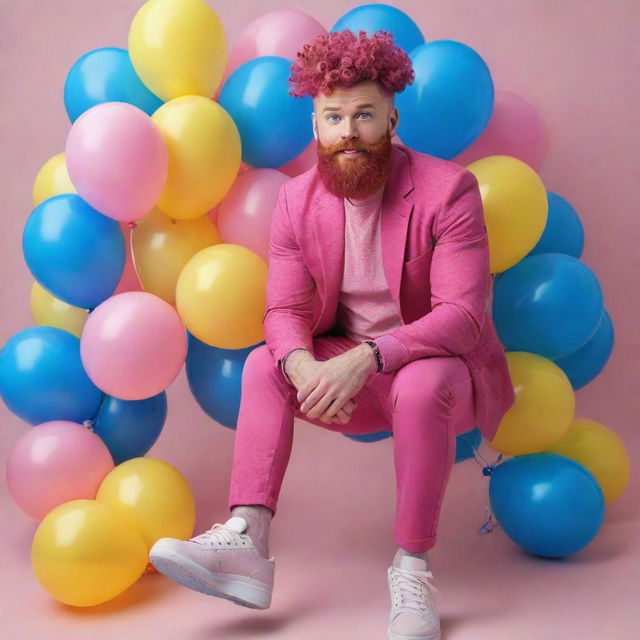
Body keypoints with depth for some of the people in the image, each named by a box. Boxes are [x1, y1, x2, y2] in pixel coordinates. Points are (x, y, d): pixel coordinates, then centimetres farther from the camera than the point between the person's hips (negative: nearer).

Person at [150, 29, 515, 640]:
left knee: (422, 384, -36)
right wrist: (304, 366, -31)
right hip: (345, 369, 4)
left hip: (438, 362, -4)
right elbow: (284, 311, -7)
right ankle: (246, 543, -25)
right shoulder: (297, 199, -2)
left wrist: (365, 357, -37)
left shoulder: (447, 189, -16)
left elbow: (462, 314, -24)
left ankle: (411, 568, -23)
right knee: (264, 364, -18)